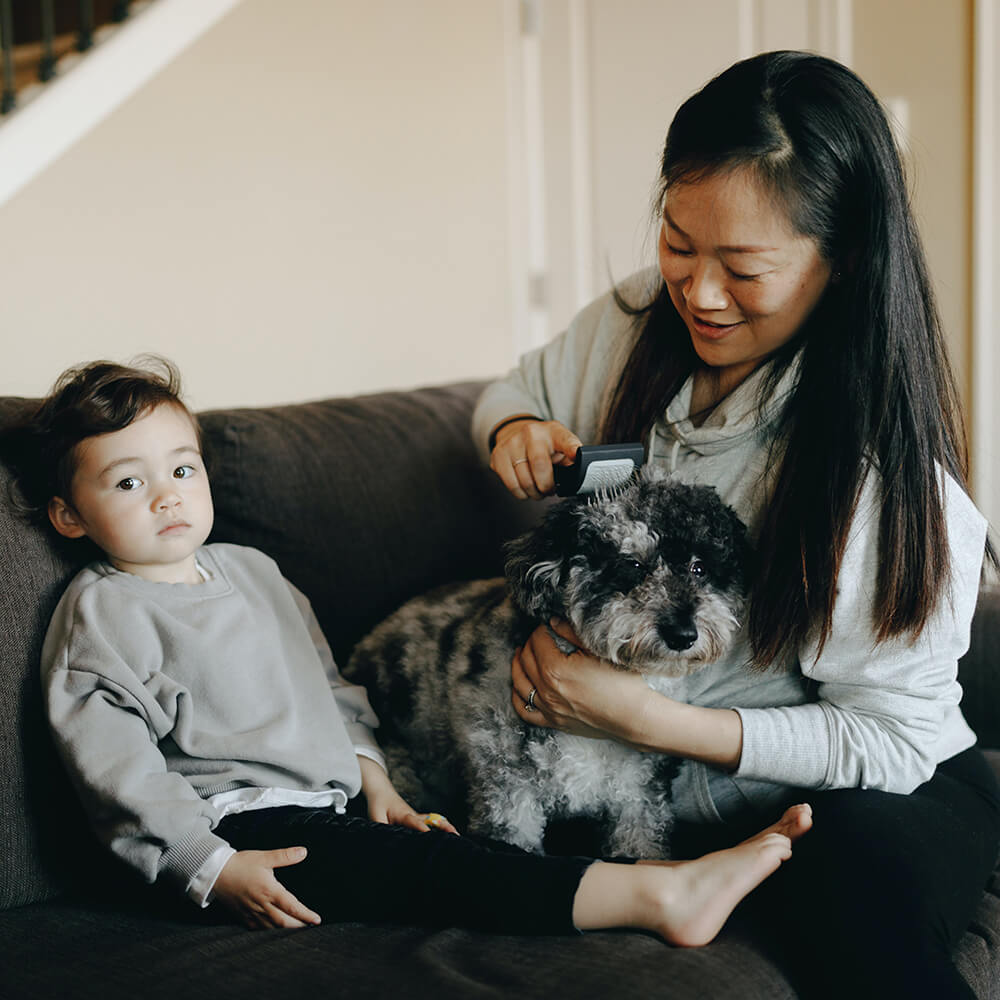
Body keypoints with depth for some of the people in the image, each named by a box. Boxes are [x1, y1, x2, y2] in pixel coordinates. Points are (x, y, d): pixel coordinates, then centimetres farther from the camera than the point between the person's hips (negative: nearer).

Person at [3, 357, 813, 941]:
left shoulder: (249, 569, 20)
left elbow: (327, 684, 25)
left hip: (327, 811, 8)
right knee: (428, 868, -26)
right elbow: (117, 766, -11)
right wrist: (215, 868, -19)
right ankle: (656, 896, -36)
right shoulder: (102, 612, -3)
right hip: (241, 827, -8)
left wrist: (374, 780, 12)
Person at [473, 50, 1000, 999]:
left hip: (878, 796, -4)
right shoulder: (636, 321, -4)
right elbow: (516, 392, 18)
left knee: (859, 879, -39)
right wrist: (517, 429, -8)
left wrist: (650, 719, -25)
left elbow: (892, 738, -18)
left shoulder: (886, 471, -21)